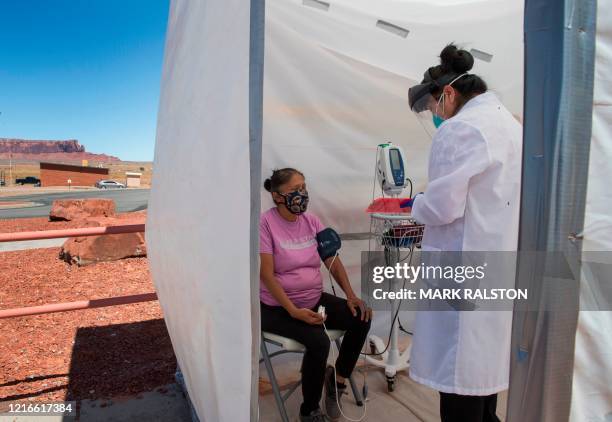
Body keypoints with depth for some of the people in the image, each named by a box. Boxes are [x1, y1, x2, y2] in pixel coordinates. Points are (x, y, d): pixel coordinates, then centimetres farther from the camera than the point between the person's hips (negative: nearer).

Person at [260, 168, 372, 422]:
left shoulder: (312, 221, 3)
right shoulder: (266, 223, -14)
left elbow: (333, 261, 2)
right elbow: (266, 275, -18)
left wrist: (351, 295, -11)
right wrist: (294, 311, -26)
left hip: (315, 299, 6)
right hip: (278, 307, -6)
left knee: (361, 319, -11)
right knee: (319, 342, -27)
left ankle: (337, 380, 12)